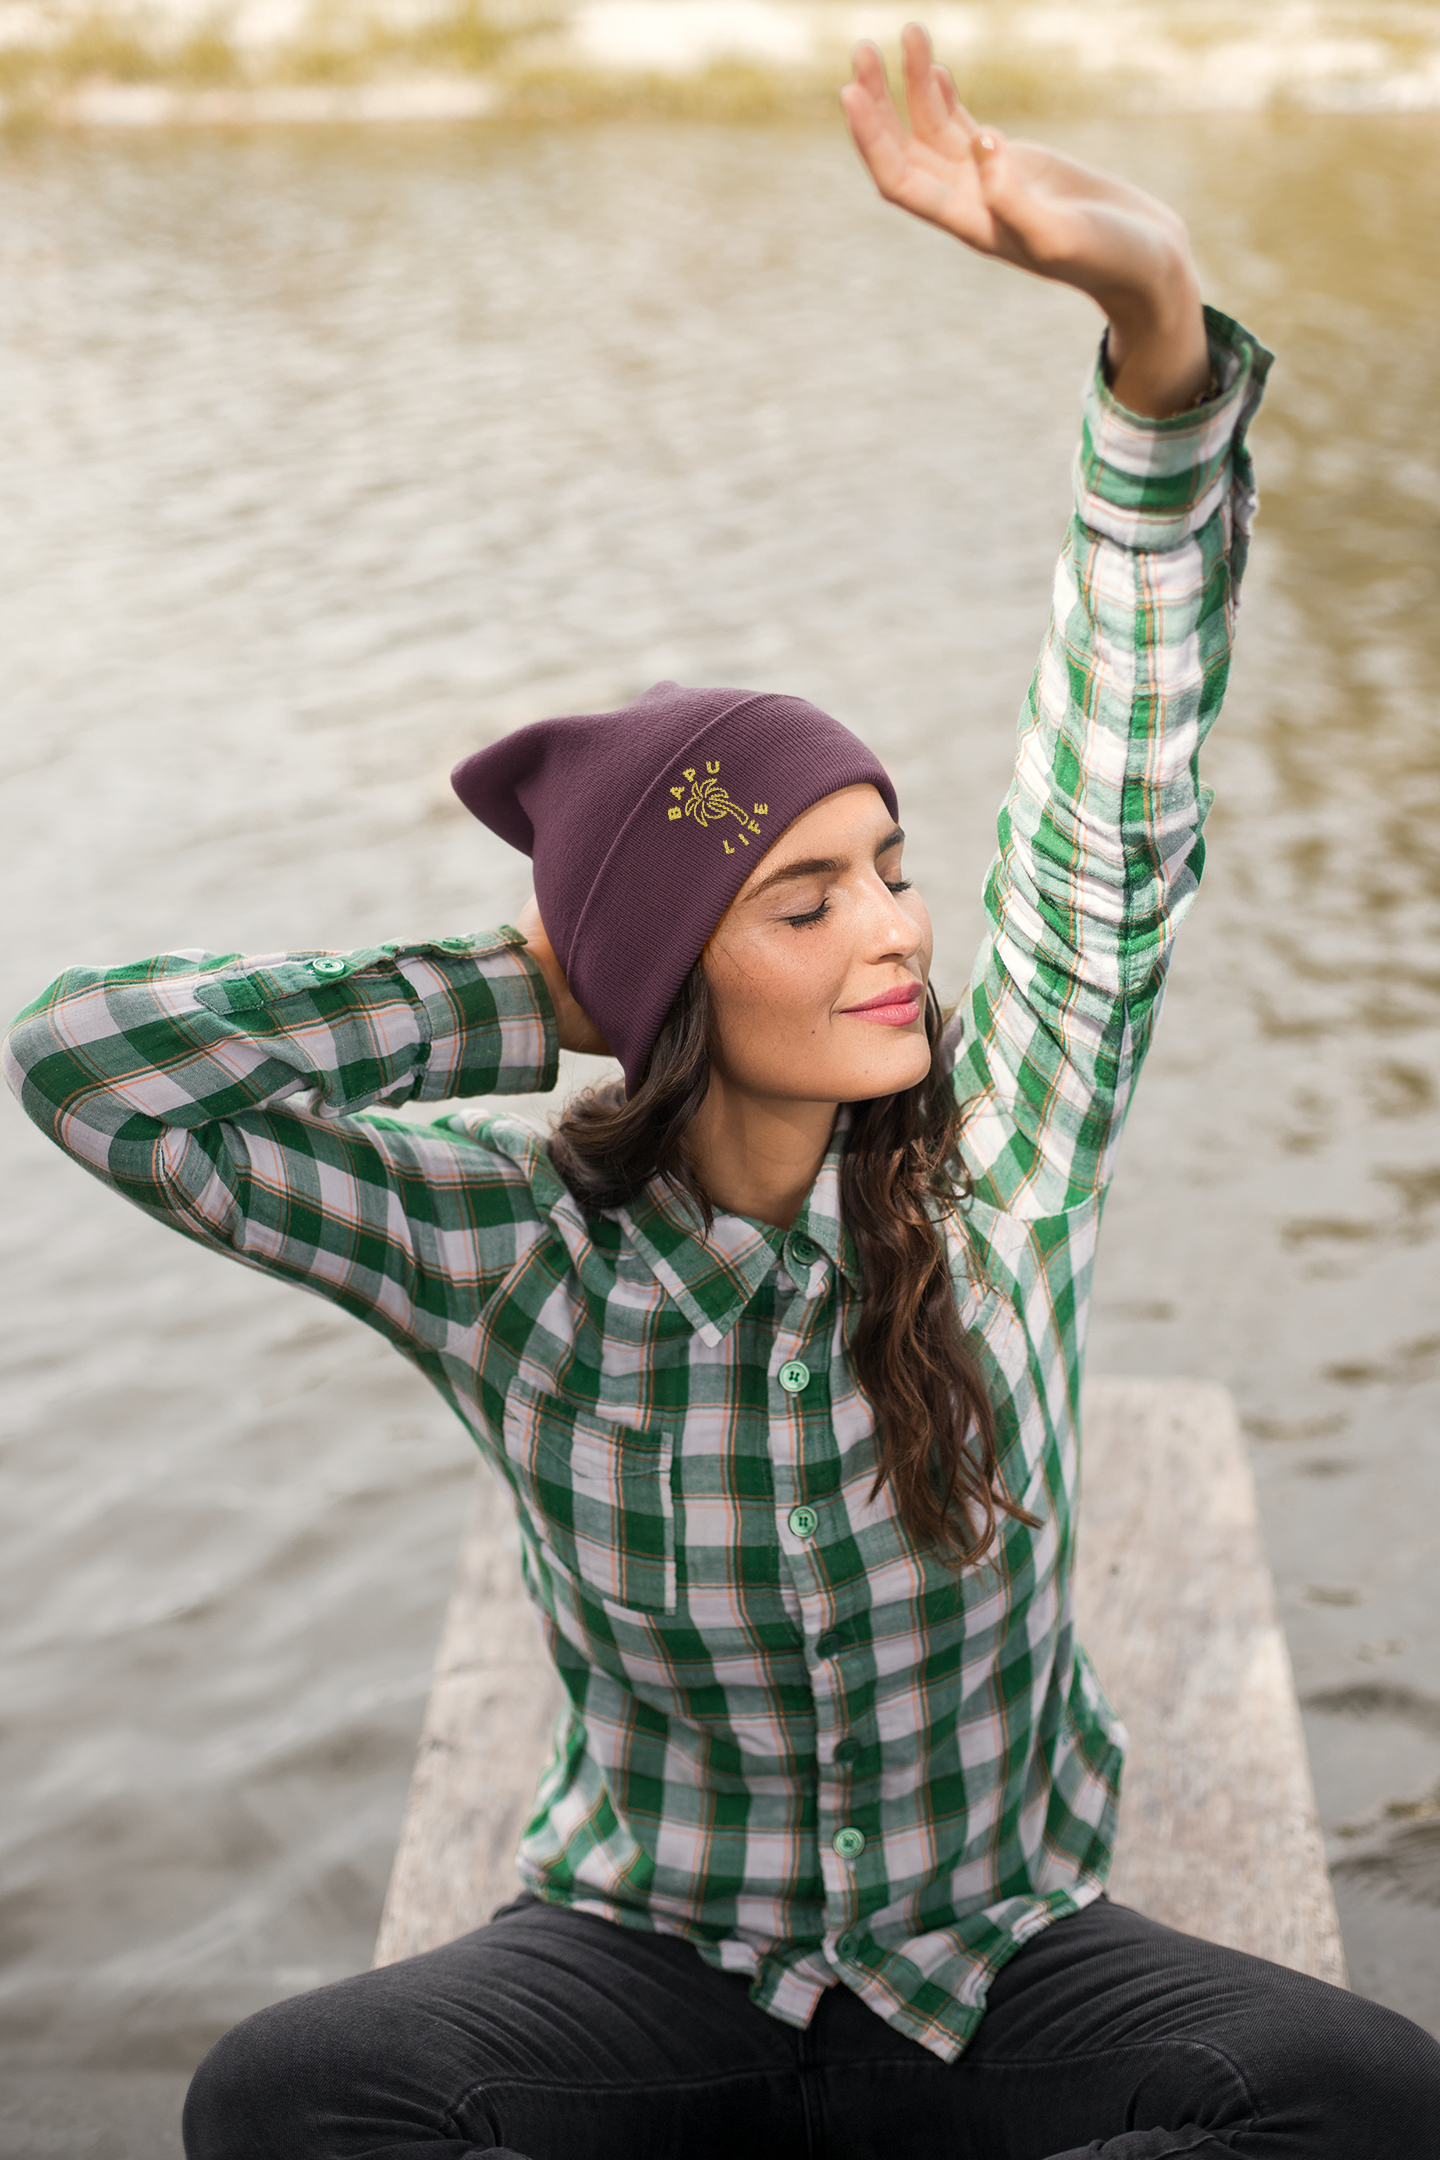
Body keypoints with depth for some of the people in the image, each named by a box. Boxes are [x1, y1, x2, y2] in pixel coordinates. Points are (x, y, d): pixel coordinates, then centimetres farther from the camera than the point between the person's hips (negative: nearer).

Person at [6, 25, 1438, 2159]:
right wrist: (523, 997, -15)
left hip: (998, 1962, 2)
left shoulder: (993, 1176, -10)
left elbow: (1117, 813, -21)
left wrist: (1158, 325, -33)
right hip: (654, 1960, -1)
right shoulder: (518, 1257, -13)